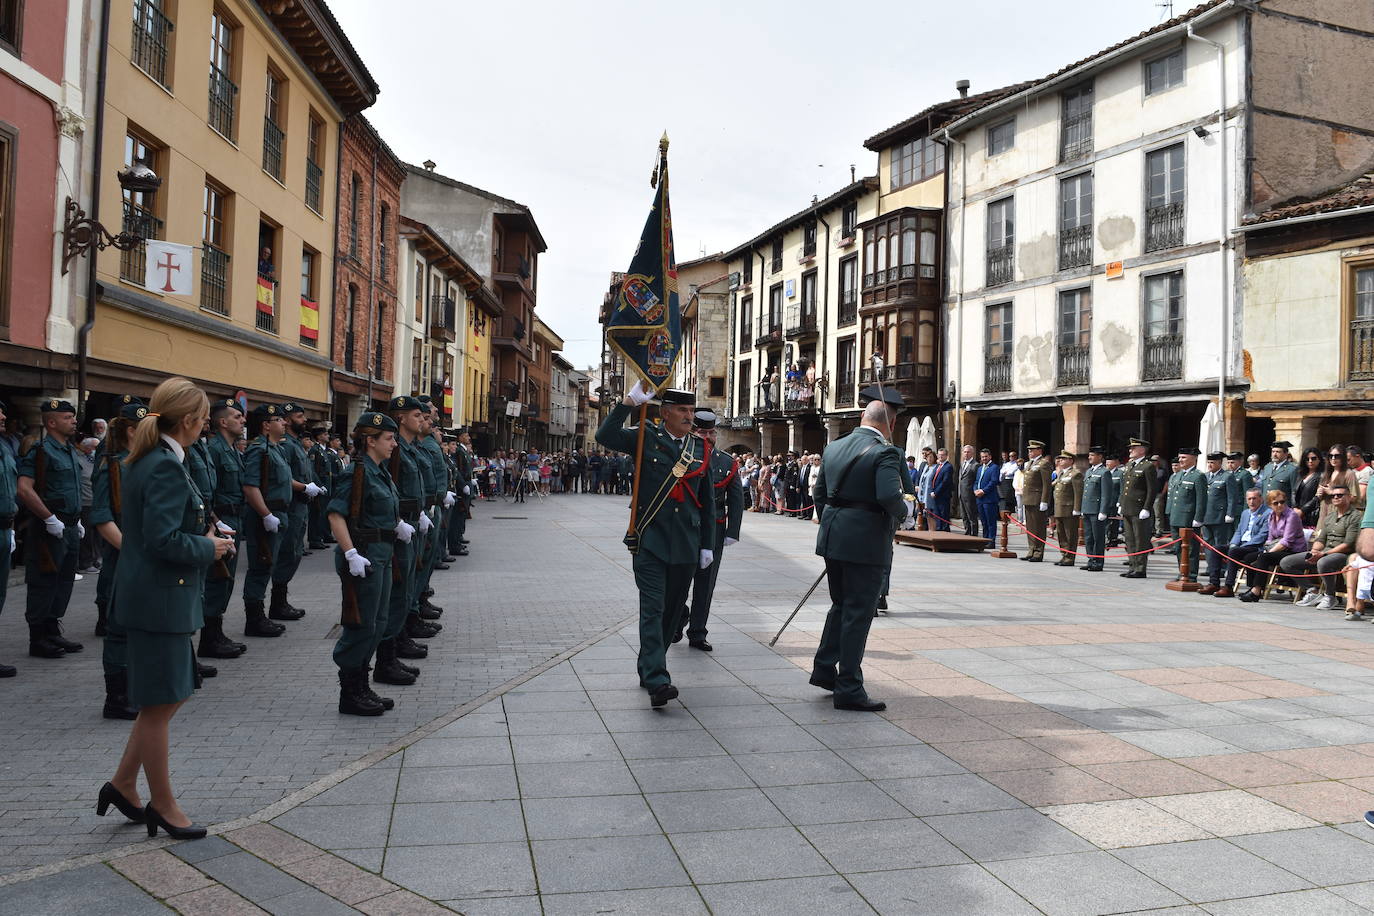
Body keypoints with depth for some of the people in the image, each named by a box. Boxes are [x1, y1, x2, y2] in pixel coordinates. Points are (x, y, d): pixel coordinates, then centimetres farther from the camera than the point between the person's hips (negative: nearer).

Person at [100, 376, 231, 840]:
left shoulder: (146, 459, 10)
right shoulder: (167, 467, -21)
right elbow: (164, 540, -26)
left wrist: (202, 536, 9)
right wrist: (208, 547, -11)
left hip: (153, 593, 10)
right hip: (160, 598, -10)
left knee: (169, 696, 20)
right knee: (159, 705, 4)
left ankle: (122, 784, 30)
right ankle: (163, 805, 19)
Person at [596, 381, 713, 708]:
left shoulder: (700, 449, 10)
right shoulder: (646, 439, 1)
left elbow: (708, 501, 14)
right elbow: (605, 436, -15)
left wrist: (708, 545, 11)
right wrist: (630, 400, -19)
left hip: (686, 545, 4)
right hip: (650, 541, -4)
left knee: (673, 610, 11)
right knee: (653, 609, -10)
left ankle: (648, 668, 26)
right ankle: (656, 680, -14)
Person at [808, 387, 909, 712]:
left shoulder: (833, 448, 9)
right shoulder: (884, 453, -14)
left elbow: (819, 493, 14)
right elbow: (889, 496, -26)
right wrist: (905, 509, -6)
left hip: (832, 539, 7)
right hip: (866, 542, -7)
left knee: (841, 605, 23)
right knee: (858, 613, 1)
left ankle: (824, 669, 31)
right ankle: (848, 688, 8)